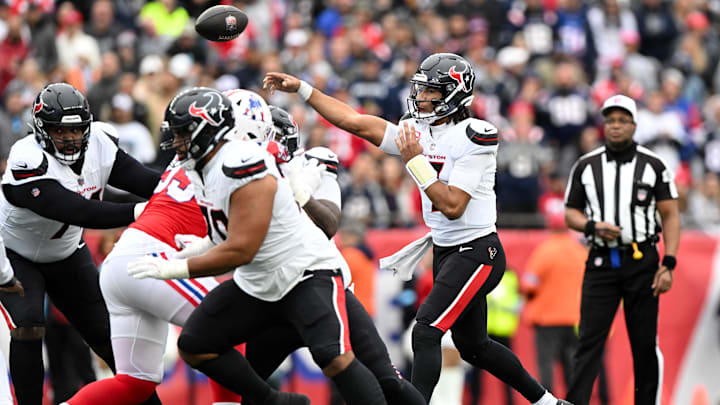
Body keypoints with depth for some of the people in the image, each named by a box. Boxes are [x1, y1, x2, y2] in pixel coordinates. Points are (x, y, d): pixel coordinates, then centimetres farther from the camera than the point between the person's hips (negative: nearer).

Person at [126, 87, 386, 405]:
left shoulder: (243, 167, -25)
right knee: (194, 348, 3)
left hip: (306, 272, -10)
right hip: (256, 283, 10)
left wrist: (174, 268, -23)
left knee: (334, 358, -27)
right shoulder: (203, 170, 4)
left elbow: (241, 250, -26)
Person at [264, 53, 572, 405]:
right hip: (445, 252, 9)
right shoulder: (417, 132, 3)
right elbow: (355, 122, 4)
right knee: (472, 347, 18)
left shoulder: (474, 137, -19)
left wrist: (416, 162, -21)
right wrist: (301, 89, 0)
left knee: (425, 333, -19)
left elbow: (453, 206, -23)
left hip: (476, 253, -9)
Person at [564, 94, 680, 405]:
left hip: (642, 263, -1)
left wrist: (668, 265, -6)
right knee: (589, 341, -7)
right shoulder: (586, 166, 8)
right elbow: (571, 213, 13)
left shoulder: (653, 166, 4)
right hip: (601, 263, 1)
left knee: (645, 344, 3)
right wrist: (593, 226, -9)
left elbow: (670, 216, 3)